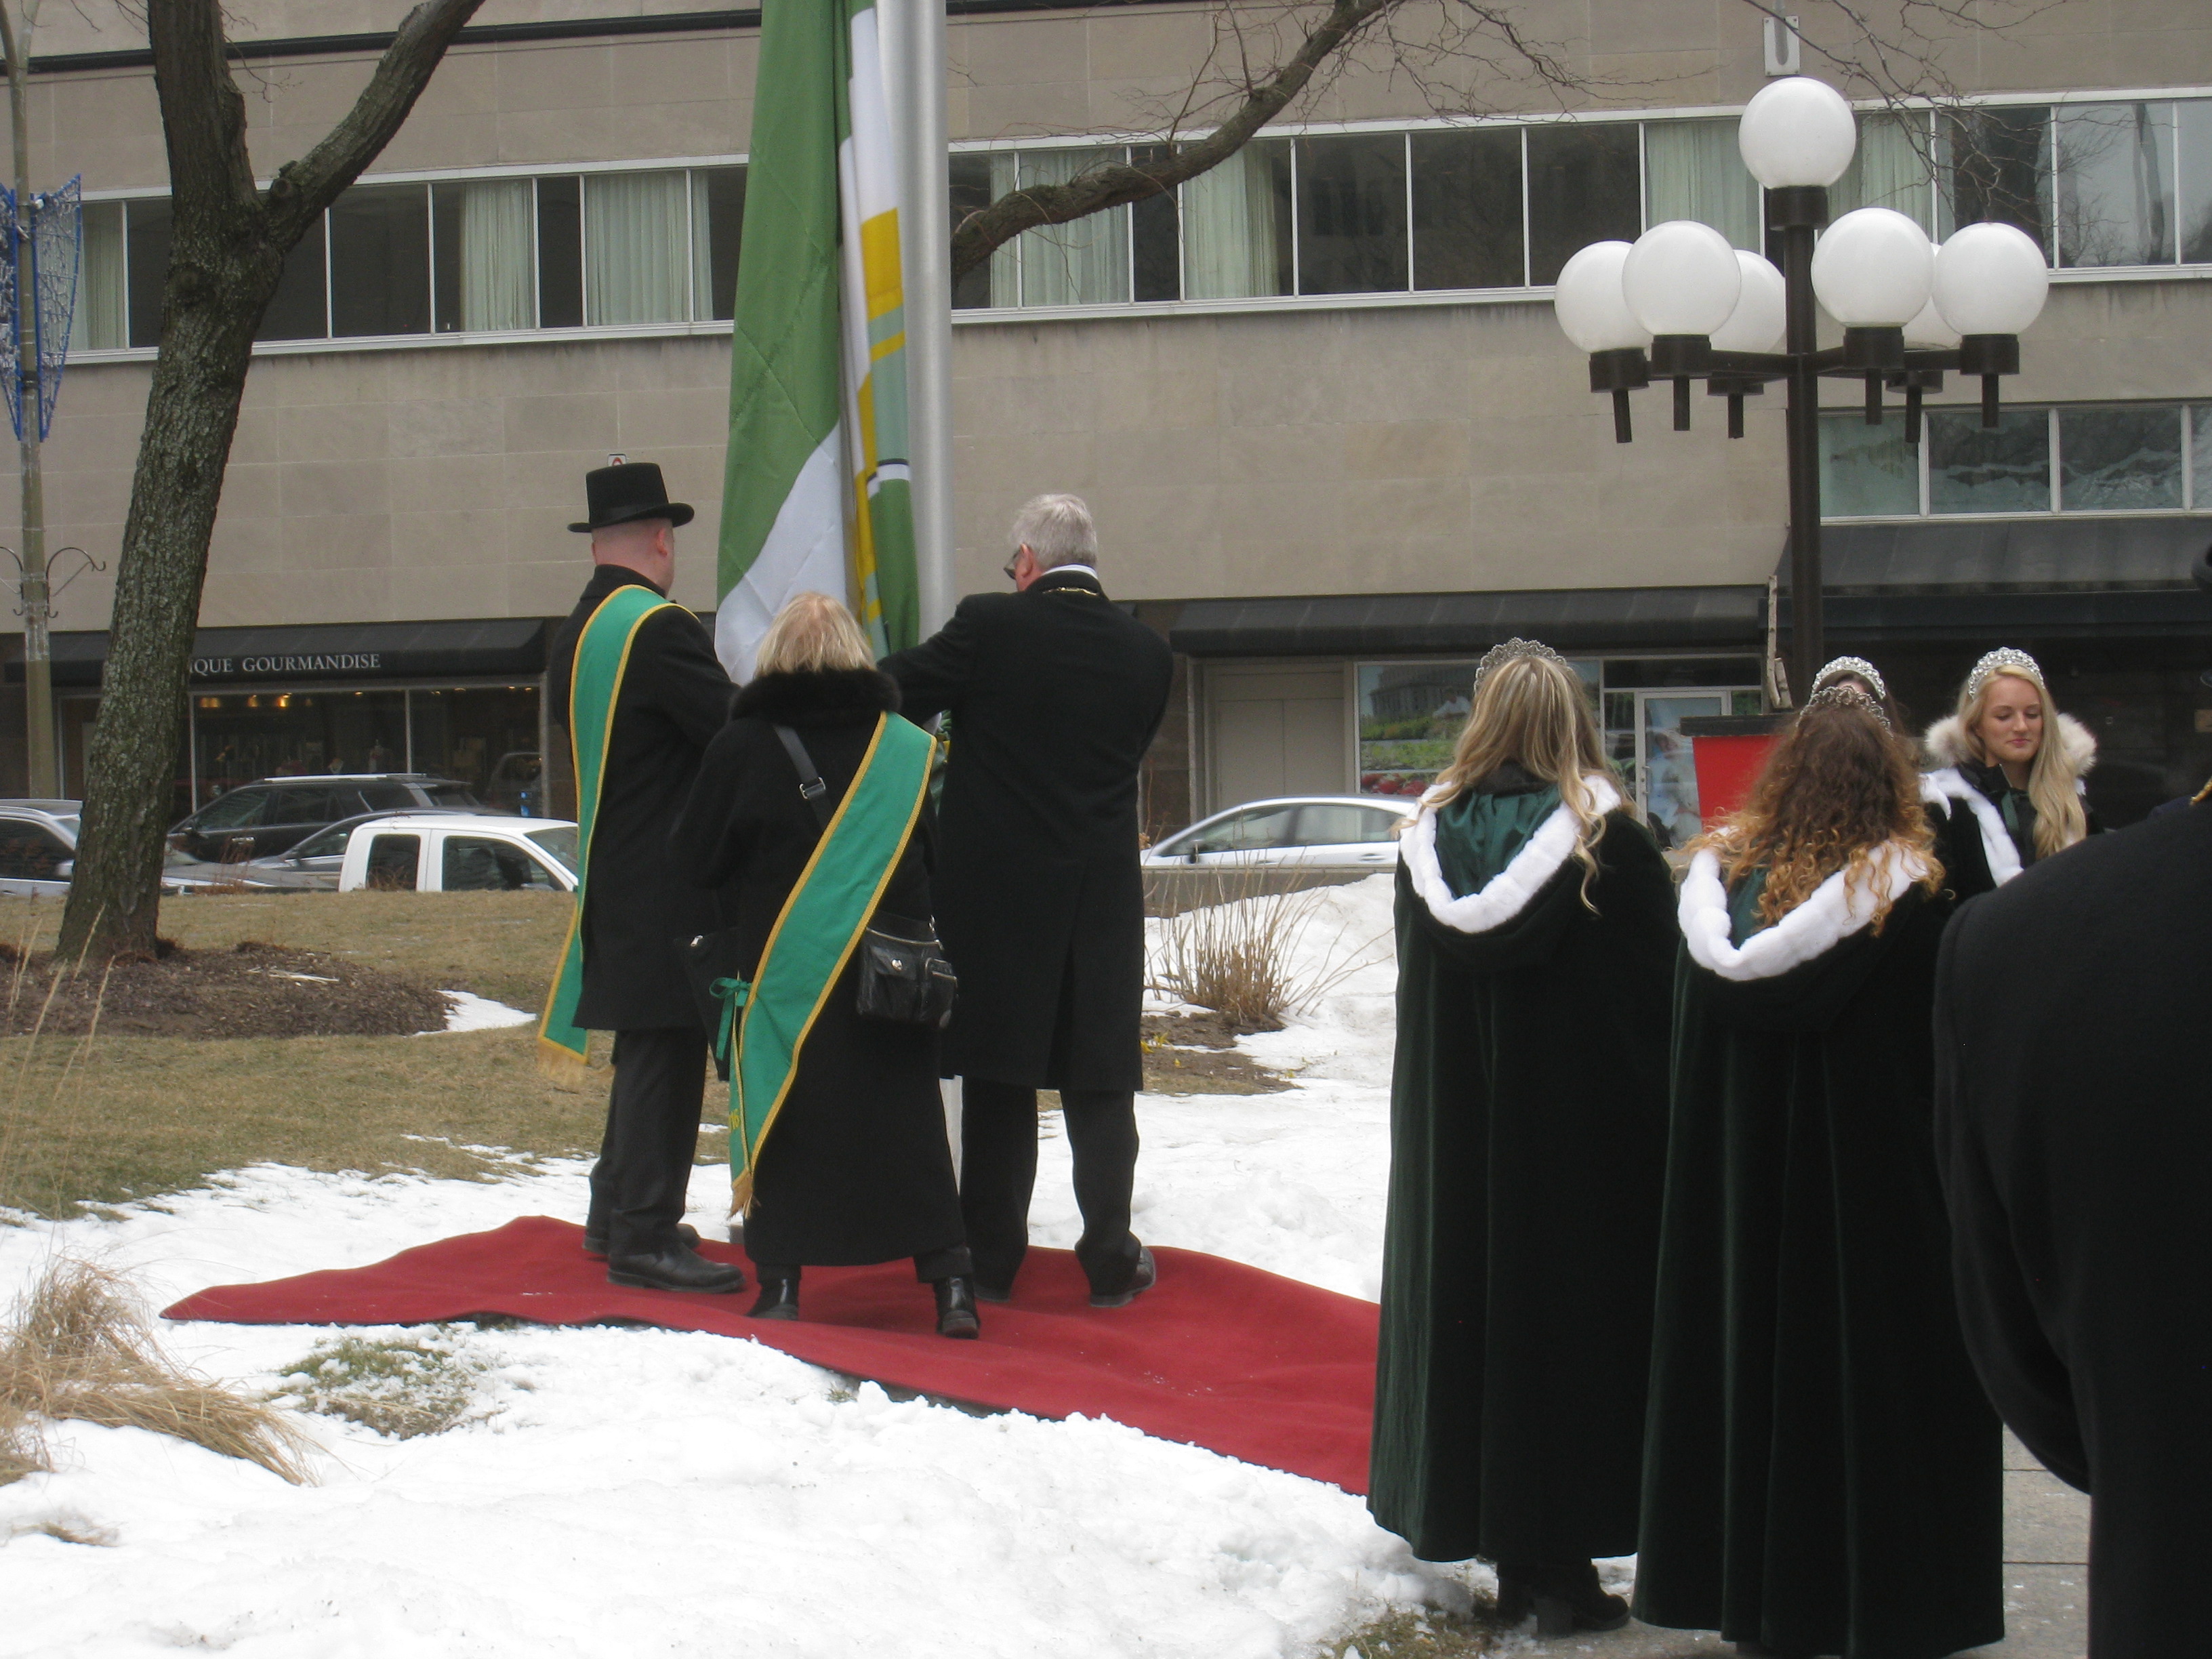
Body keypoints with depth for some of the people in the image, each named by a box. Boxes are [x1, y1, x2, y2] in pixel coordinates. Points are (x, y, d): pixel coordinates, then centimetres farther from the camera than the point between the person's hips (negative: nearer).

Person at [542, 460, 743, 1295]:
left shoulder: (576, 632, 12)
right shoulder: (660, 630, -17)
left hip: (613, 874, 10)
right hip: (668, 887, -10)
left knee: (647, 1046, 19)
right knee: (666, 1049, -6)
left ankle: (616, 1215, 27)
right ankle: (644, 1237, -4)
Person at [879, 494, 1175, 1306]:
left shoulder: (988, 626, -10)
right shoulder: (1145, 651, 1)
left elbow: (893, 692, -3)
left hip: (996, 889, -2)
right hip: (1103, 896, 2)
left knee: (998, 1081, 6)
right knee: (1100, 1082, 9)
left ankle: (991, 1260, 11)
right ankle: (1110, 1260, 10)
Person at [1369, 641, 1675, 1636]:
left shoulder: (1427, 844, 0)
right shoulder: (1610, 846, -12)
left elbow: (1418, 995, 8)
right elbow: (1658, 1004, -9)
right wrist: (1658, 1136, 0)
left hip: (1451, 1143, 4)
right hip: (1584, 1142, -4)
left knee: (1473, 1305, 11)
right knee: (1569, 1323, 2)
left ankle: (1513, 1561, 18)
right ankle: (1558, 1565, 4)